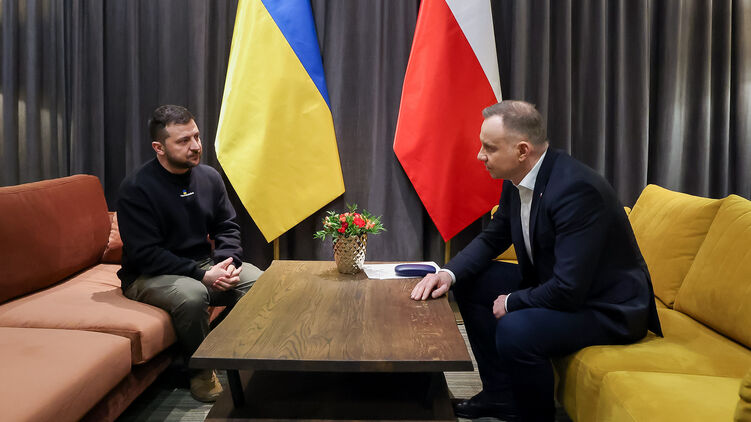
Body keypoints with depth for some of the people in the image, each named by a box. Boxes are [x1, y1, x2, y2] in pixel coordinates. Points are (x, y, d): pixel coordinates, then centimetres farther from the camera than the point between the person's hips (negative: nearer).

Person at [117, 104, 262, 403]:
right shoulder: (136, 188, -16)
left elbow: (227, 227, 8)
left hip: (204, 265, 6)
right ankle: (200, 370, -10)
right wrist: (202, 275, -27)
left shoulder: (209, 177, 2)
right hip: (148, 275, -6)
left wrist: (227, 263, -14)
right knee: (191, 294, -37)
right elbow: (144, 254, -21)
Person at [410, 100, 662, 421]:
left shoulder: (576, 188, -31)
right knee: (470, 283, 7)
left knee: (514, 329, -31)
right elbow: (492, 239, 10)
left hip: (607, 307, -9)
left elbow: (568, 290, -32)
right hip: (552, 283, 9)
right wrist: (450, 273, -7)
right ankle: (500, 394, 16)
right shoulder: (516, 181, -4)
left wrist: (512, 302, -15)